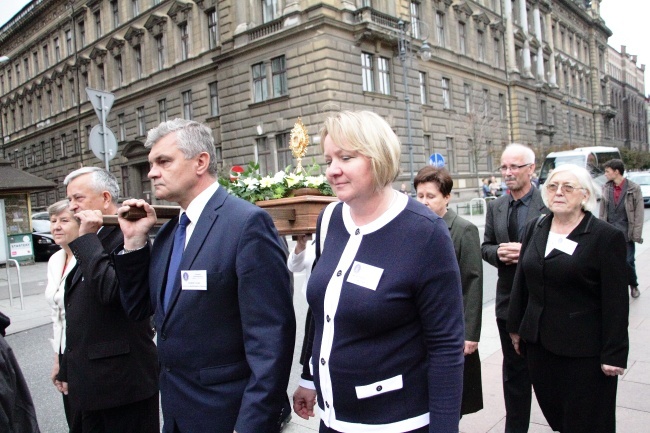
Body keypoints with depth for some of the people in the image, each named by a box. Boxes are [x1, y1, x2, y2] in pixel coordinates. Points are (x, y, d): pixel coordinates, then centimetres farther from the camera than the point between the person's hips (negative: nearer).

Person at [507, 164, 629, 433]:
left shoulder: (607, 237, -9)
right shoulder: (535, 229, 5)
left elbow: (615, 302, -10)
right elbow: (521, 282, 10)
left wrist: (614, 354, -11)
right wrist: (516, 327, 12)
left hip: (584, 350, -4)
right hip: (539, 342, 5)